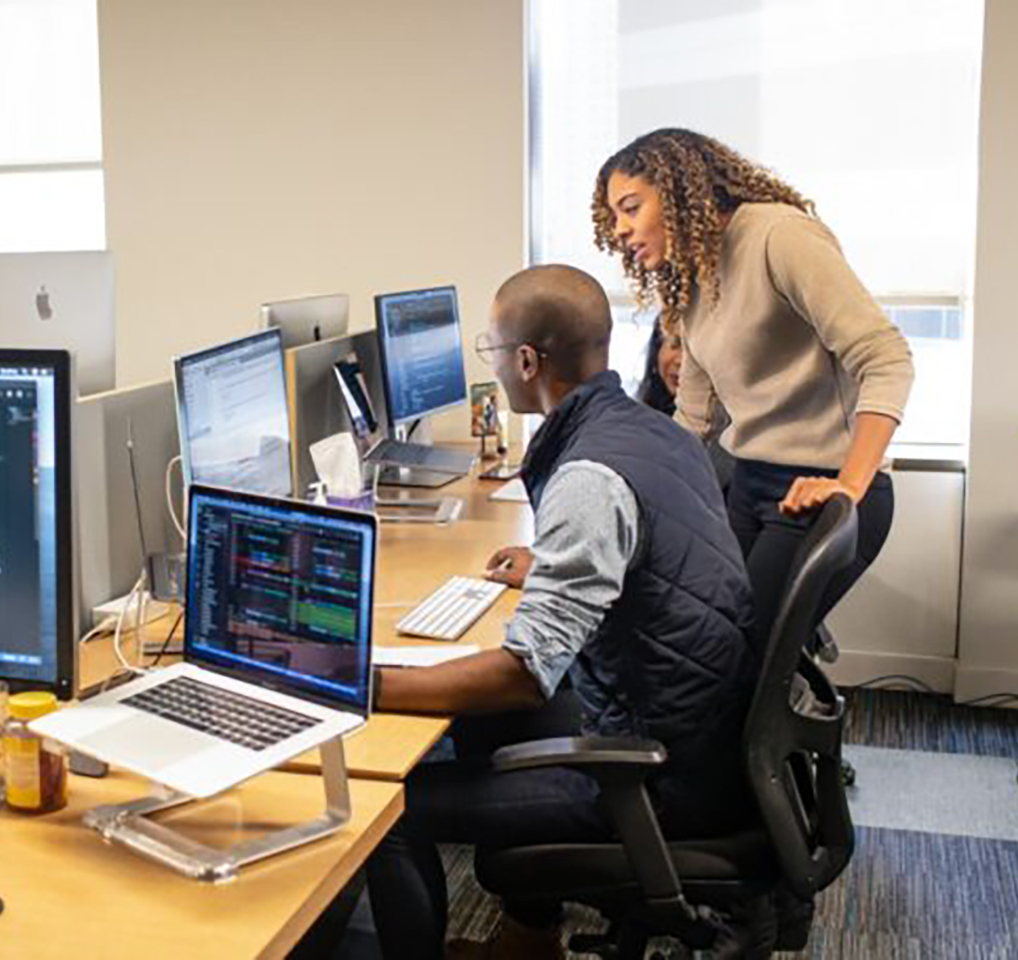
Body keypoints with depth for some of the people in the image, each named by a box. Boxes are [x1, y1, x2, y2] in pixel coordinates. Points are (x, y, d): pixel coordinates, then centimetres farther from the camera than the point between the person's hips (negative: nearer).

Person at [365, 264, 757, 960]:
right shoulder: (655, 428, 4)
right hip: (709, 733, 10)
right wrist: (550, 572, 31)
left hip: (669, 777, -10)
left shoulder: (588, 478, -24)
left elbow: (525, 675, -28)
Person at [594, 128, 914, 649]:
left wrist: (850, 487, -29)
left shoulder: (779, 235, -14)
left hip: (819, 493, -8)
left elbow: (886, 359, -21)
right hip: (747, 487, 8)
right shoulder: (690, 283, 13)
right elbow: (691, 419, 17)